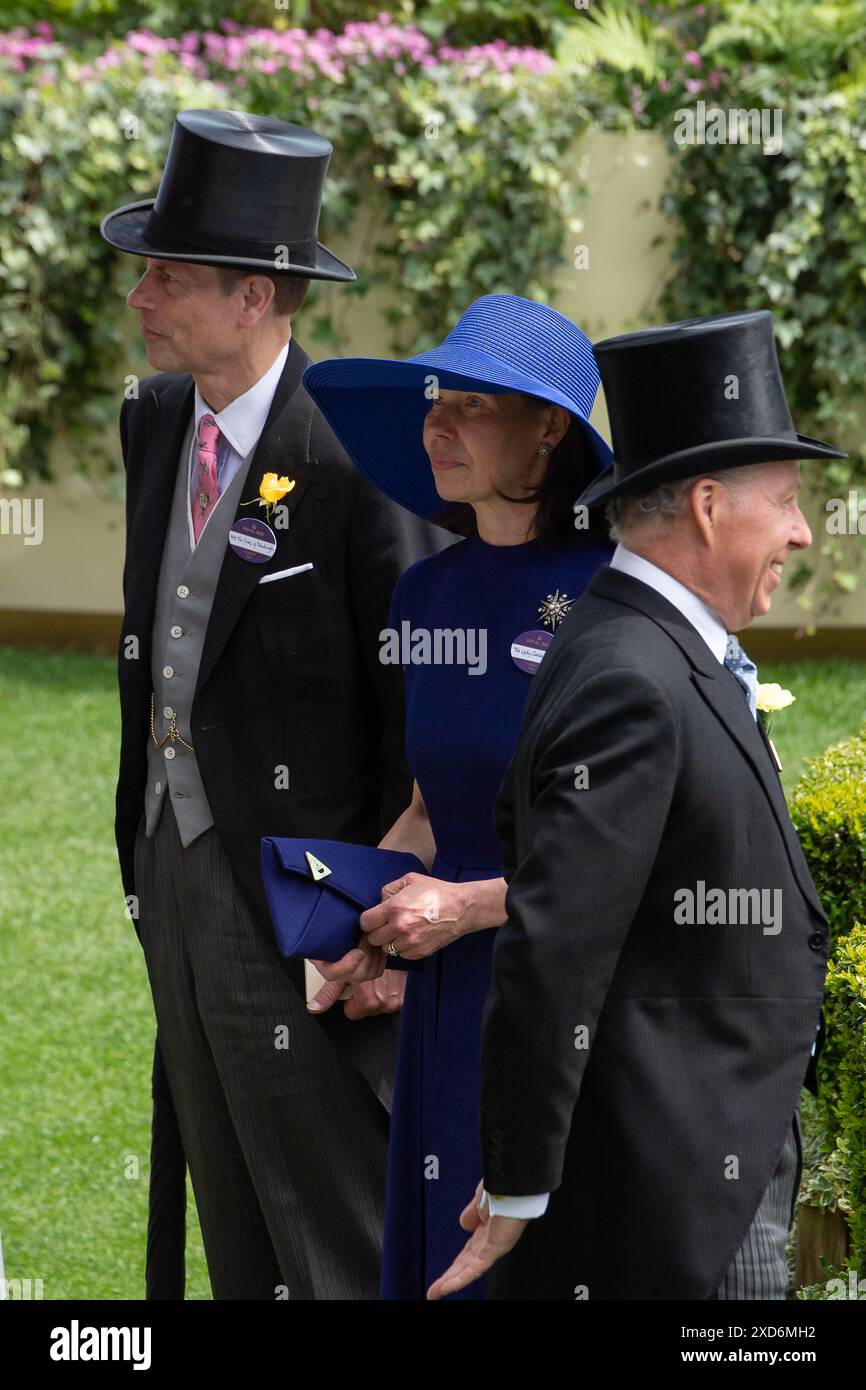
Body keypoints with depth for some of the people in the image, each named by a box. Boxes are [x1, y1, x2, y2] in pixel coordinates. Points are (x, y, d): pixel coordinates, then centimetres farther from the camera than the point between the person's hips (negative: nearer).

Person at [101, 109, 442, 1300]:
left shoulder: (358, 456, -21)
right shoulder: (156, 419, 5)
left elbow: (423, 708, -18)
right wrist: (148, 852, 16)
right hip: (179, 866, 8)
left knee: (342, 1242, 3)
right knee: (236, 1230, 19)